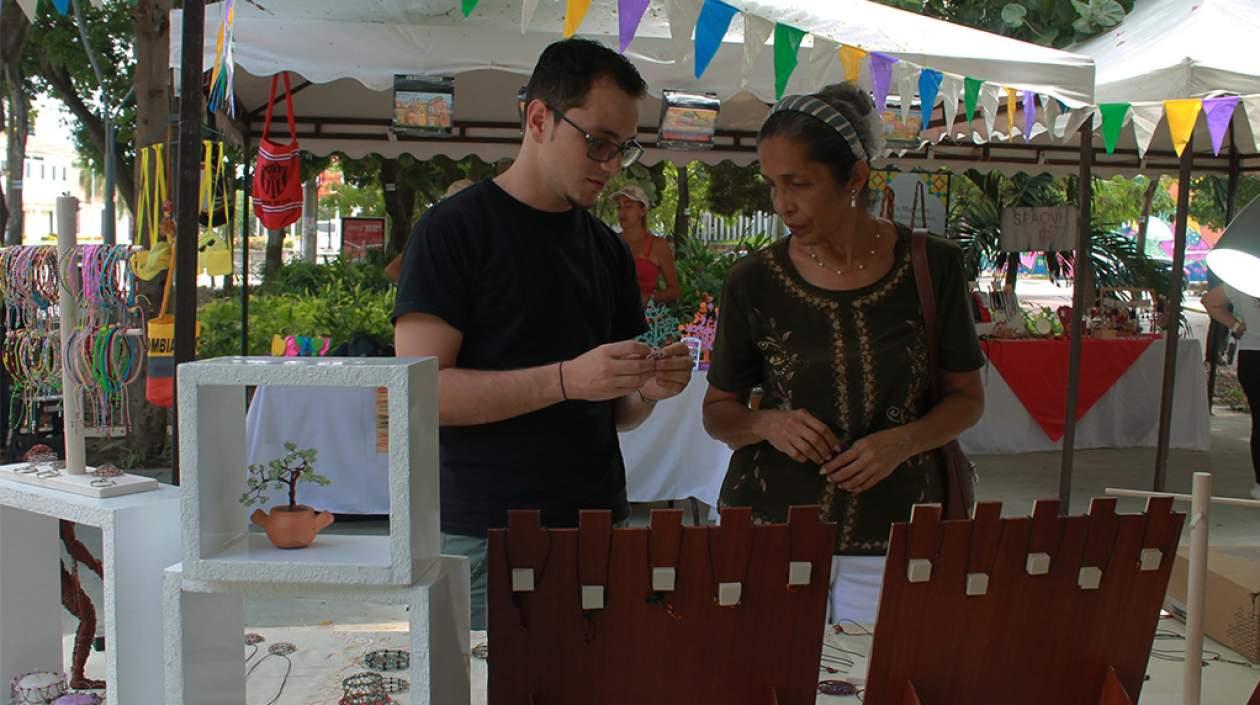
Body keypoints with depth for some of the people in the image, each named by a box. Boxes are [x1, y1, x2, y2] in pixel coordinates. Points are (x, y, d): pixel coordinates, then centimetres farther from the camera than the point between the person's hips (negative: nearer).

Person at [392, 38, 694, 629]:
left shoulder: (609, 250, 13)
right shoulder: (454, 228, -5)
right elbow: (423, 390, -14)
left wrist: (648, 389, -6)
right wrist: (567, 378, -22)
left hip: (599, 530, 5)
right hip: (484, 537, -5)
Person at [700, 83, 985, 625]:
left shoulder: (931, 266, -3)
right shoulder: (753, 282, -3)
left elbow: (967, 397, 6)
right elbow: (718, 411, 7)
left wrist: (902, 442, -12)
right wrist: (768, 425, -14)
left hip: (891, 538, 0)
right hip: (771, 531, 0)